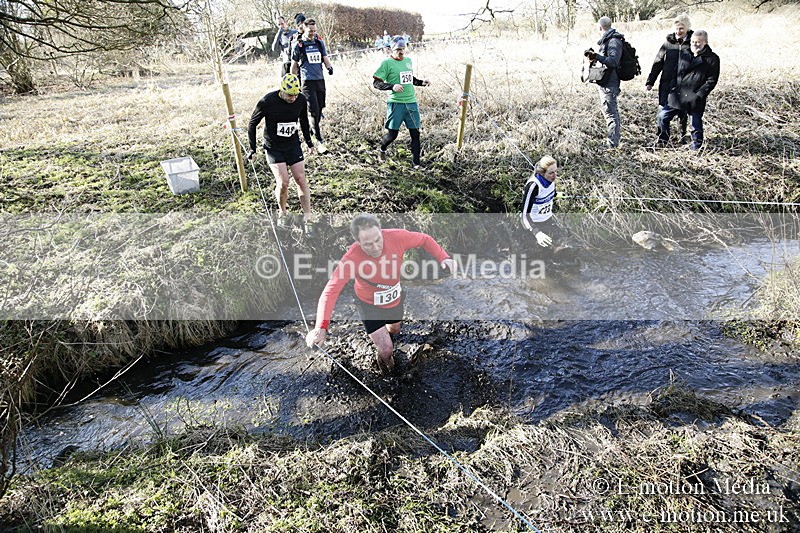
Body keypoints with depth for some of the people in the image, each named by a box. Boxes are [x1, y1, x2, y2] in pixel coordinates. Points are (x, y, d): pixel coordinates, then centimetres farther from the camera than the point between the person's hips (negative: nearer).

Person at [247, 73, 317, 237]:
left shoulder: (301, 100, -8)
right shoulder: (267, 101, -19)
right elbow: (252, 124, -6)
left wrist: (309, 142, 16)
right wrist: (252, 149, -6)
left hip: (293, 145, 3)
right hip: (274, 148, -3)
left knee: (301, 180, -4)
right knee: (283, 183, -14)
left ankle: (308, 219, 5)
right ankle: (283, 213, 14)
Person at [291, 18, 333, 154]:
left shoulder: (320, 42, 10)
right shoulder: (299, 45, -1)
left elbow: (325, 58, 12)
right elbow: (294, 65, 5)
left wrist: (329, 67, -12)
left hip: (320, 79, 5)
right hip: (308, 81, -5)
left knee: (320, 107, 13)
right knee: (314, 110, -12)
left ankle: (315, 125, 41)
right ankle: (319, 141, -11)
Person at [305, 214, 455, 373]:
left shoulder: (396, 237, -31)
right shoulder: (352, 258, -37)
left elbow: (424, 239, -13)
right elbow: (331, 290, -40)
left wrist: (442, 257, -28)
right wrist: (320, 327, -50)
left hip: (396, 298, 4)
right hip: (370, 305, -4)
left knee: (395, 330, 31)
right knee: (386, 350, -2)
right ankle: (383, 359, 37)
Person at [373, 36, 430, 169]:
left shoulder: (408, 60, 15)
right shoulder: (387, 63, -5)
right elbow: (376, 83, -8)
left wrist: (421, 82, 12)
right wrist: (392, 86, -21)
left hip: (411, 102, 5)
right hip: (396, 103, -5)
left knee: (415, 133, 1)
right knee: (392, 134, -1)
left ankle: (416, 162, 8)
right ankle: (382, 150, 30)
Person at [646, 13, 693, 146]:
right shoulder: (668, 42, 4)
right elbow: (657, 63, 8)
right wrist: (650, 81, 4)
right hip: (667, 84, 1)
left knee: (684, 113, 10)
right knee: (664, 112, -5)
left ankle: (684, 135, 27)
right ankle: (662, 138, 3)